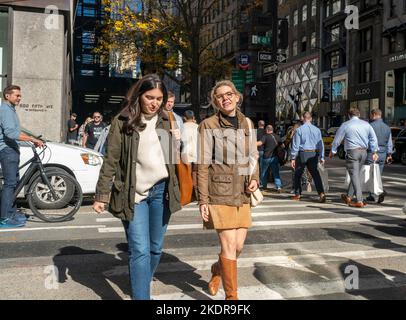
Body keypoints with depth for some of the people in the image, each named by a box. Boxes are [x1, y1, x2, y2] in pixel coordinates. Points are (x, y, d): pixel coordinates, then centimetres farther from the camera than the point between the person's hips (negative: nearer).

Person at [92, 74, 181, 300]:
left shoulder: (165, 121, 10)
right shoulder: (123, 121, -4)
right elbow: (111, 161, -4)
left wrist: (176, 142, -1)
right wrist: (102, 195, -8)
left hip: (161, 190, 5)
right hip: (134, 194, -4)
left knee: (155, 248, 14)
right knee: (140, 251, -9)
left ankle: (141, 287, 35)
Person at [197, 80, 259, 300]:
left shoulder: (247, 124, 11)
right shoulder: (208, 125, -4)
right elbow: (203, 165, -6)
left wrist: (255, 179, -1)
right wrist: (203, 200, -10)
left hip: (242, 193, 5)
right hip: (219, 191, -5)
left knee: (238, 246, 8)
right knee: (229, 246, -6)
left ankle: (217, 270, 40)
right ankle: (232, 296, 11)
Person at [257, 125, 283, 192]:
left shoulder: (265, 136, -8)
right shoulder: (277, 137, 8)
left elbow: (260, 143, -24)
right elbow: (282, 145, 16)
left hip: (266, 157, -4)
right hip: (275, 157, 4)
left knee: (264, 172, 15)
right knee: (276, 172, 5)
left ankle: (264, 185, 26)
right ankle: (279, 186, -9)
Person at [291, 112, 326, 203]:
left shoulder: (299, 129, -6)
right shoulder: (317, 130, 4)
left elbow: (295, 145, -5)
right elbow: (321, 144, 7)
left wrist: (293, 158, -1)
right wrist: (321, 157, 13)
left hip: (302, 154, -3)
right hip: (313, 154, 3)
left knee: (298, 174, 12)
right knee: (315, 174, 4)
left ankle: (297, 194, 20)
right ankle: (321, 193, -11)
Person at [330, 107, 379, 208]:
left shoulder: (345, 125, -3)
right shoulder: (366, 124, 9)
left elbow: (337, 140, 2)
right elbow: (373, 138, 5)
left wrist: (333, 151, 15)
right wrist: (374, 152, 7)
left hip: (352, 152, -5)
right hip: (363, 152, 5)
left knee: (355, 176, -5)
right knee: (355, 174, 16)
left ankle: (359, 201, -11)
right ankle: (348, 197, 27)